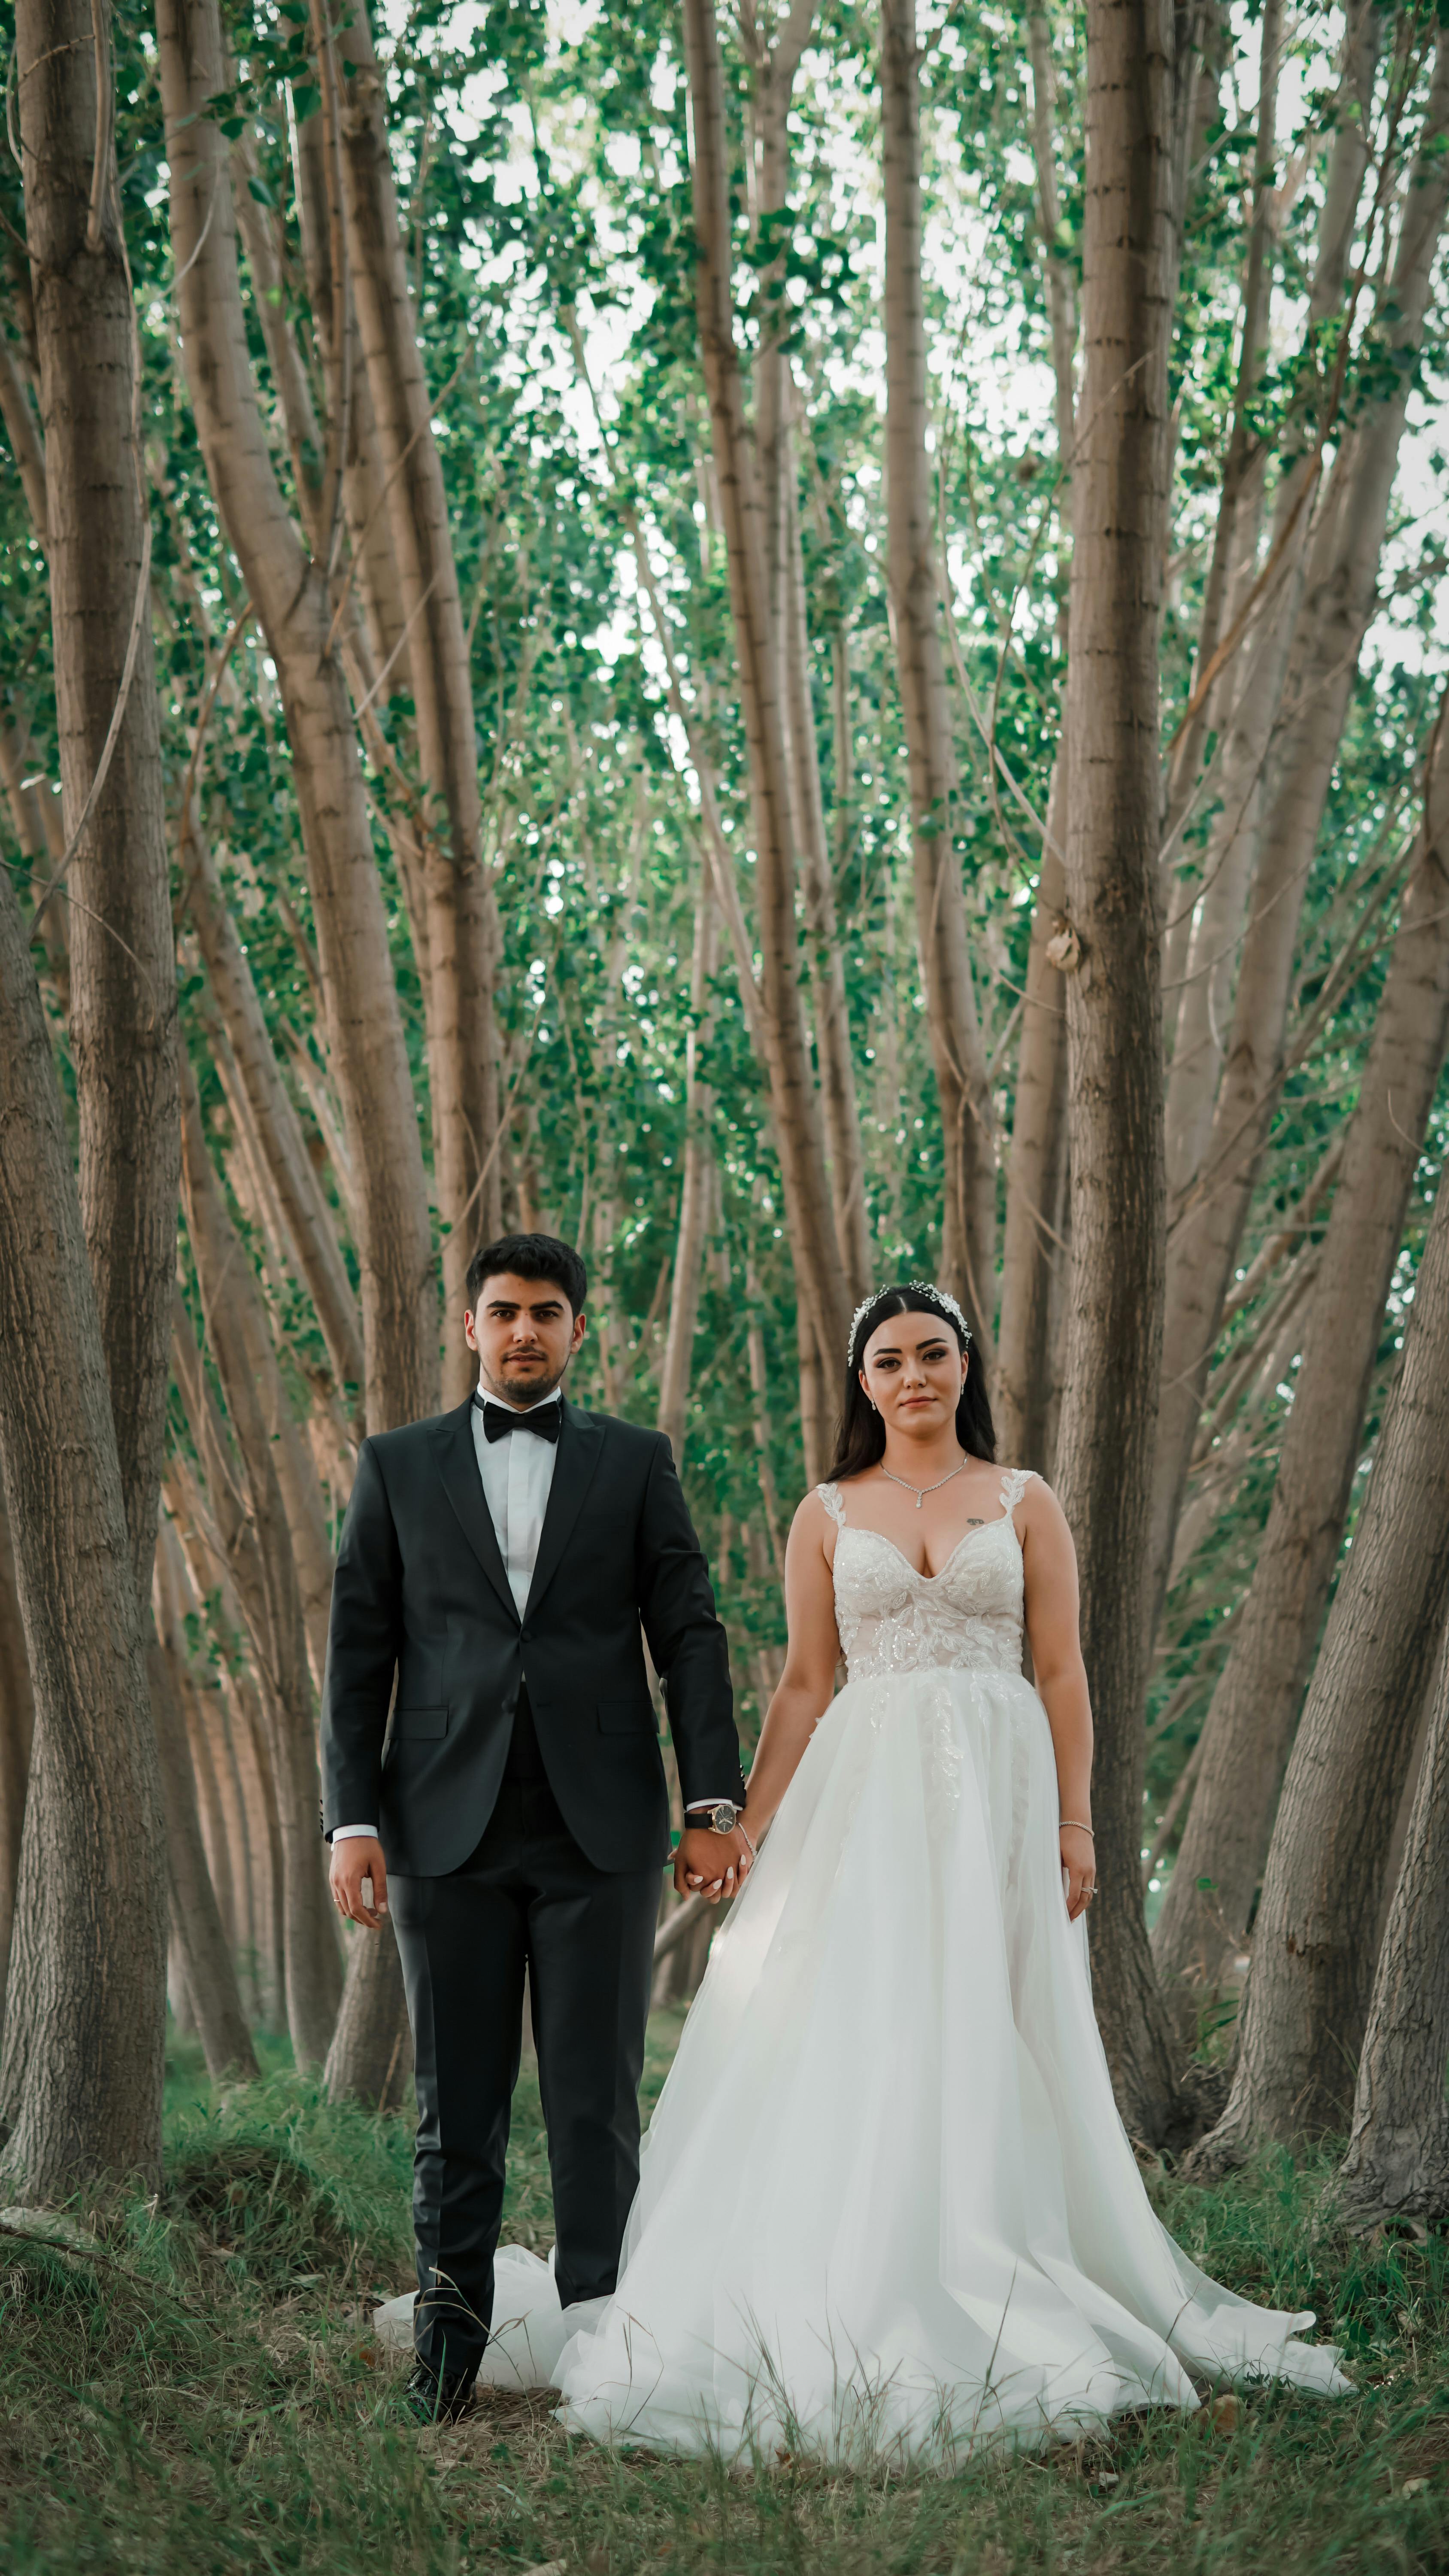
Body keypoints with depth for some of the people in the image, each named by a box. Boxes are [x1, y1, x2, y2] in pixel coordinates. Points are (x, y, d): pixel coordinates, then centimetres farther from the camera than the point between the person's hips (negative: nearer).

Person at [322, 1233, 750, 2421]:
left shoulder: (637, 1462, 10)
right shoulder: (399, 1465, 11)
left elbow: (690, 1635, 5)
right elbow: (359, 1651, 7)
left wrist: (717, 1803, -4)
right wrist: (353, 1818, -2)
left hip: (600, 1828, 0)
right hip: (449, 1826, 1)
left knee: (598, 2100, 1)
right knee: (456, 2100, 6)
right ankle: (450, 2330, 17)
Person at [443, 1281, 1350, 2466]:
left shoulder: (1026, 1503, 7)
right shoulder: (827, 1516, 9)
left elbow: (1063, 1675, 4)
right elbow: (805, 1683, 8)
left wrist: (1076, 1824, -4)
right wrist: (745, 1825, 1)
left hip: (995, 1791, 0)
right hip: (864, 1791, 0)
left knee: (986, 2046, 0)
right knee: (839, 2042, -6)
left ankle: (986, 2308, 9)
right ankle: (841, 2312, 0)